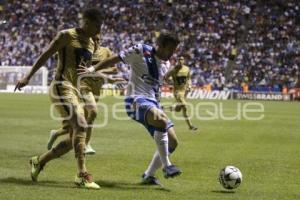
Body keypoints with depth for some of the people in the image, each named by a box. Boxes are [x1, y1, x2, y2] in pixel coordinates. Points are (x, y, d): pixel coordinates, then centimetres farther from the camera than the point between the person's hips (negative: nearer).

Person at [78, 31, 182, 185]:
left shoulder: (164, 63, 15)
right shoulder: (140, 51, -6)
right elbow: (114, 60, -6)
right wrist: (93, 69, -12)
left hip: (152, 103, 8)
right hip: (136, 100, -8)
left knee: (172, 142, 2)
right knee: (161, 119, -37)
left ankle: (148, 175, 16)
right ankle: (166, 166, -29)